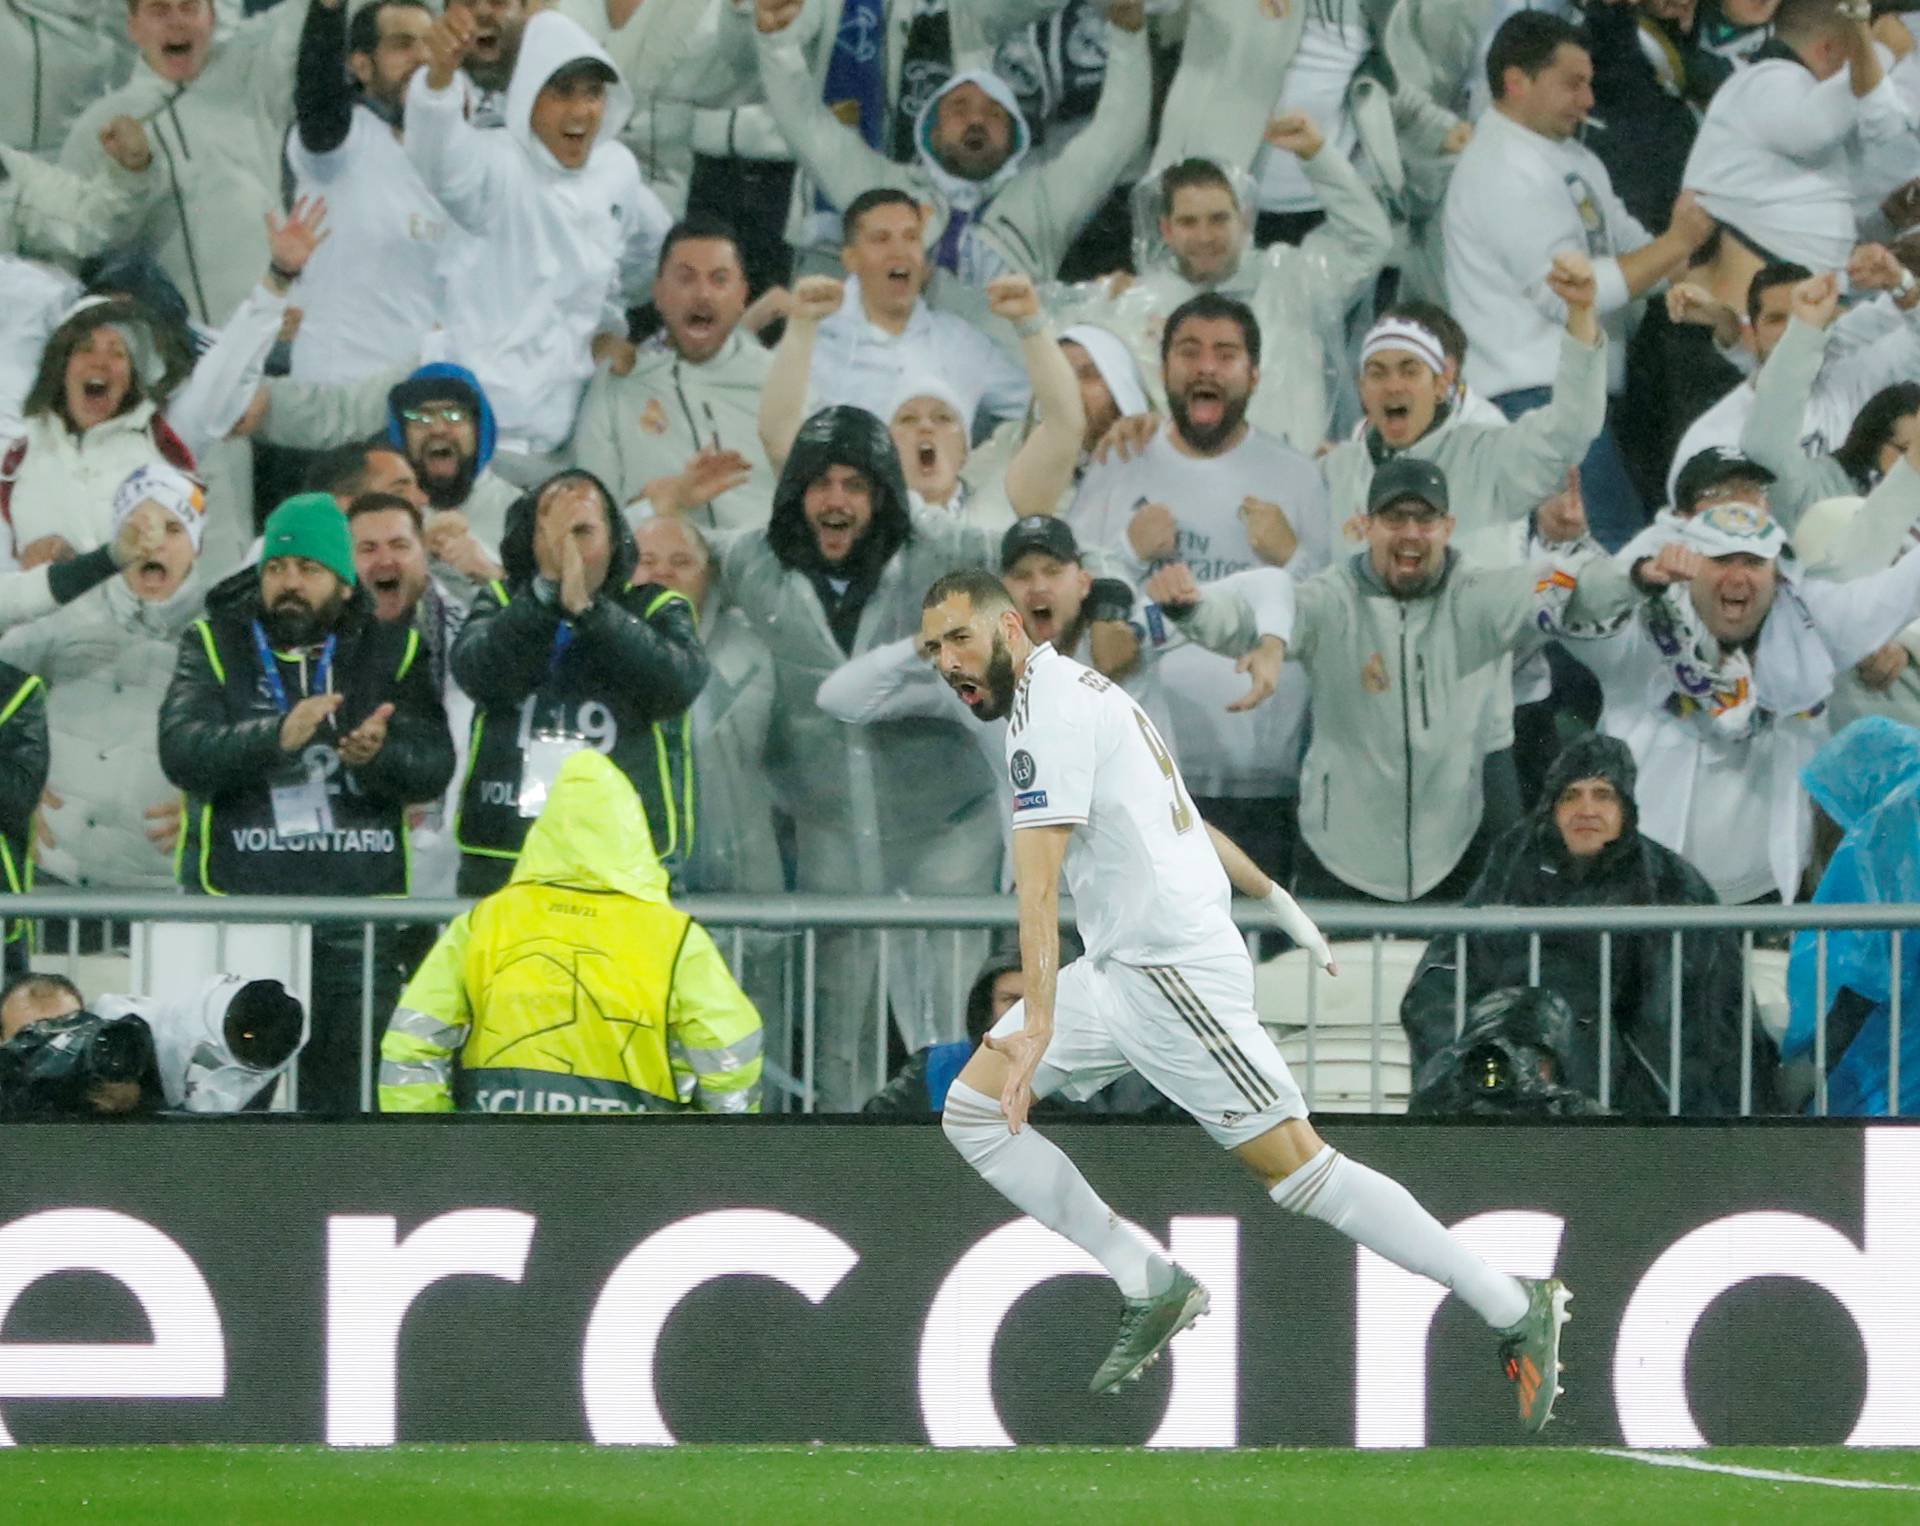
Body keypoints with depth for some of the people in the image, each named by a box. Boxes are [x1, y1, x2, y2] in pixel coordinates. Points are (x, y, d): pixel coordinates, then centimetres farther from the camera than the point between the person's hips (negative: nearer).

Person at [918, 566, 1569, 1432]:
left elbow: (1038, 879, -24)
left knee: (1295, 1170, -11)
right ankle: (1153, 1292, 3)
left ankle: (1518, 1312, -5)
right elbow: (1179, 813, 27)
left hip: (1171, 968, -10)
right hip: (1118, 971, 10)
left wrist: (1038, 1027, -32)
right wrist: (1273, 898, 37)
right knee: (972, 1115, 4)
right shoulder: (1080, 694, 16)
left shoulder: (1049, 710, -14)